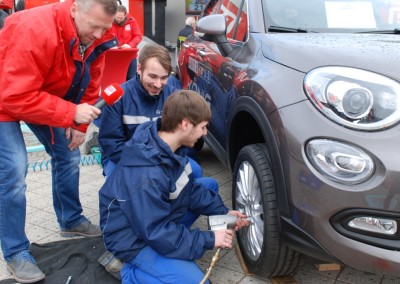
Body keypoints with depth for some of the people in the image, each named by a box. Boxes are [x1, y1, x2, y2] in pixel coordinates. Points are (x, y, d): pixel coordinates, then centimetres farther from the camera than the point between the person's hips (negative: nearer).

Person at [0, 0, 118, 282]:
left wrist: (79, 124, -8)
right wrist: (71, 113, -40)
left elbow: (90, 83, -2)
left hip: (51, 98, 7)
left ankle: (71, 221, 29)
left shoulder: (94, 37, -15)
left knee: (68, 156, 8)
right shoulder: (34, 31, -38)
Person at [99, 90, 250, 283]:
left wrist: (222, 211, -2)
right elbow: (156, 234, -28)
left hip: (157, 222, 9)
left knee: (209, 184, 10)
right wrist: (209, 240, -22)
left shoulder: (170, 149, -7)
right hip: (135, 240, -9)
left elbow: (190, 189, 7)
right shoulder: (146, 176, -35)